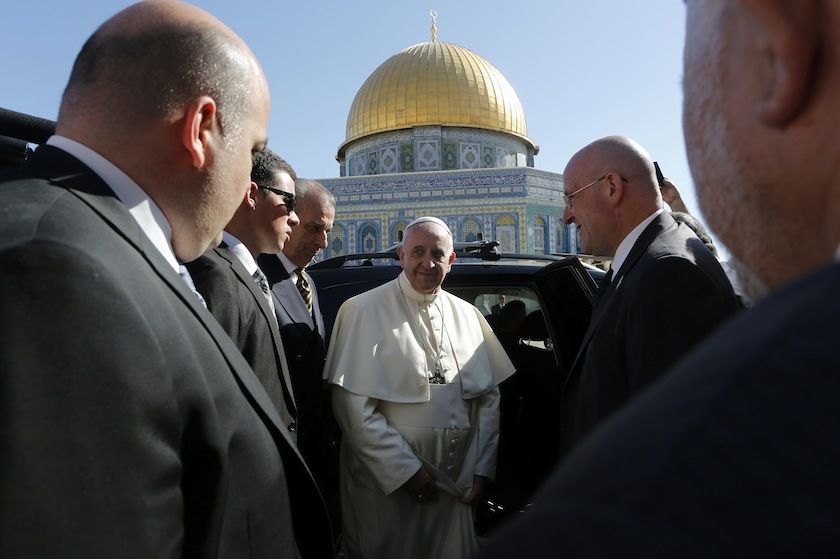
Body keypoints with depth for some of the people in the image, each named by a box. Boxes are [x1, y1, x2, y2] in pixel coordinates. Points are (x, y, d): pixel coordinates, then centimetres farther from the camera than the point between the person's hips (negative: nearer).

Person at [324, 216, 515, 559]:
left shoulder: (467, 315, 6)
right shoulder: (364, 311, -9)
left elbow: (490, 397, 8)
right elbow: (353, 406, -14)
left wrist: (481, 468, 1)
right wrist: (406, 470, -14)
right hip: (386, 482, -4)